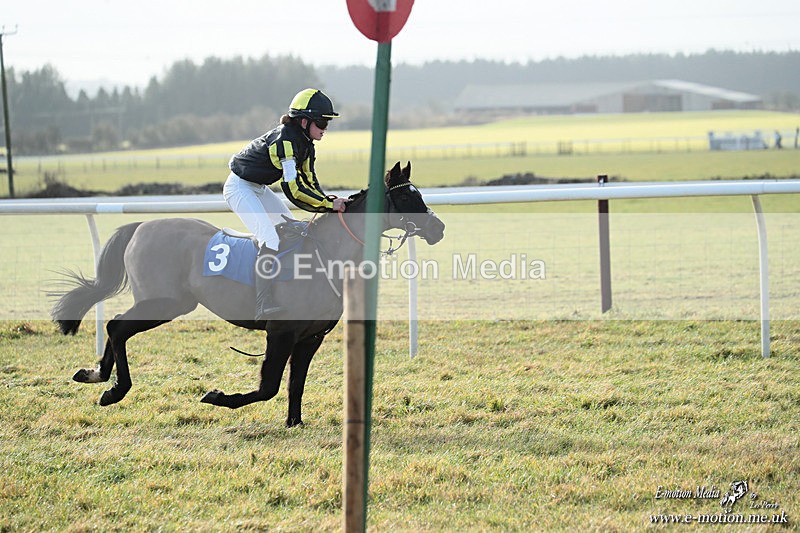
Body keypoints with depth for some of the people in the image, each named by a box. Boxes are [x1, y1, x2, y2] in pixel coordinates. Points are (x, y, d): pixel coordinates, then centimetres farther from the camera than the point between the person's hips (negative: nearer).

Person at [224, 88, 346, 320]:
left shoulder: (305, 143, 0)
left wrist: (329, 203, -14)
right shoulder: (285, 141, -29)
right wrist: (329, 204, -32)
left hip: (259, 188, 11)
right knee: (270, 240, -24)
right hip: (240, 187, -11)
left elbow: (309, 181, 3)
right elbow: (293, 190, -35)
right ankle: (264, 306, -30)